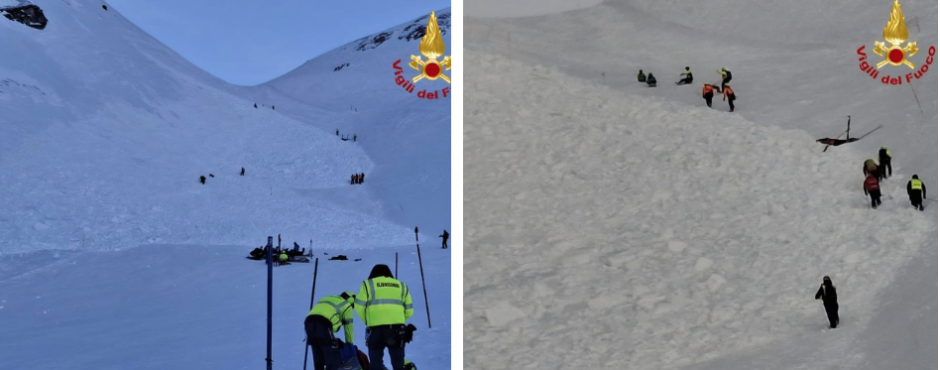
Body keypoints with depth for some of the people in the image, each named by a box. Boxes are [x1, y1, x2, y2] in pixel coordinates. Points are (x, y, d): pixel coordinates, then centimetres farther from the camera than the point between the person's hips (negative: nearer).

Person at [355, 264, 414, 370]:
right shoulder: (401, 286, 21)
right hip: (397, 328, 2)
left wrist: (367, 321, 16)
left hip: (376, 327, -2)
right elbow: (409, 310, 16)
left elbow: (359, 306, 3)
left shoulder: (368, 284, 12)